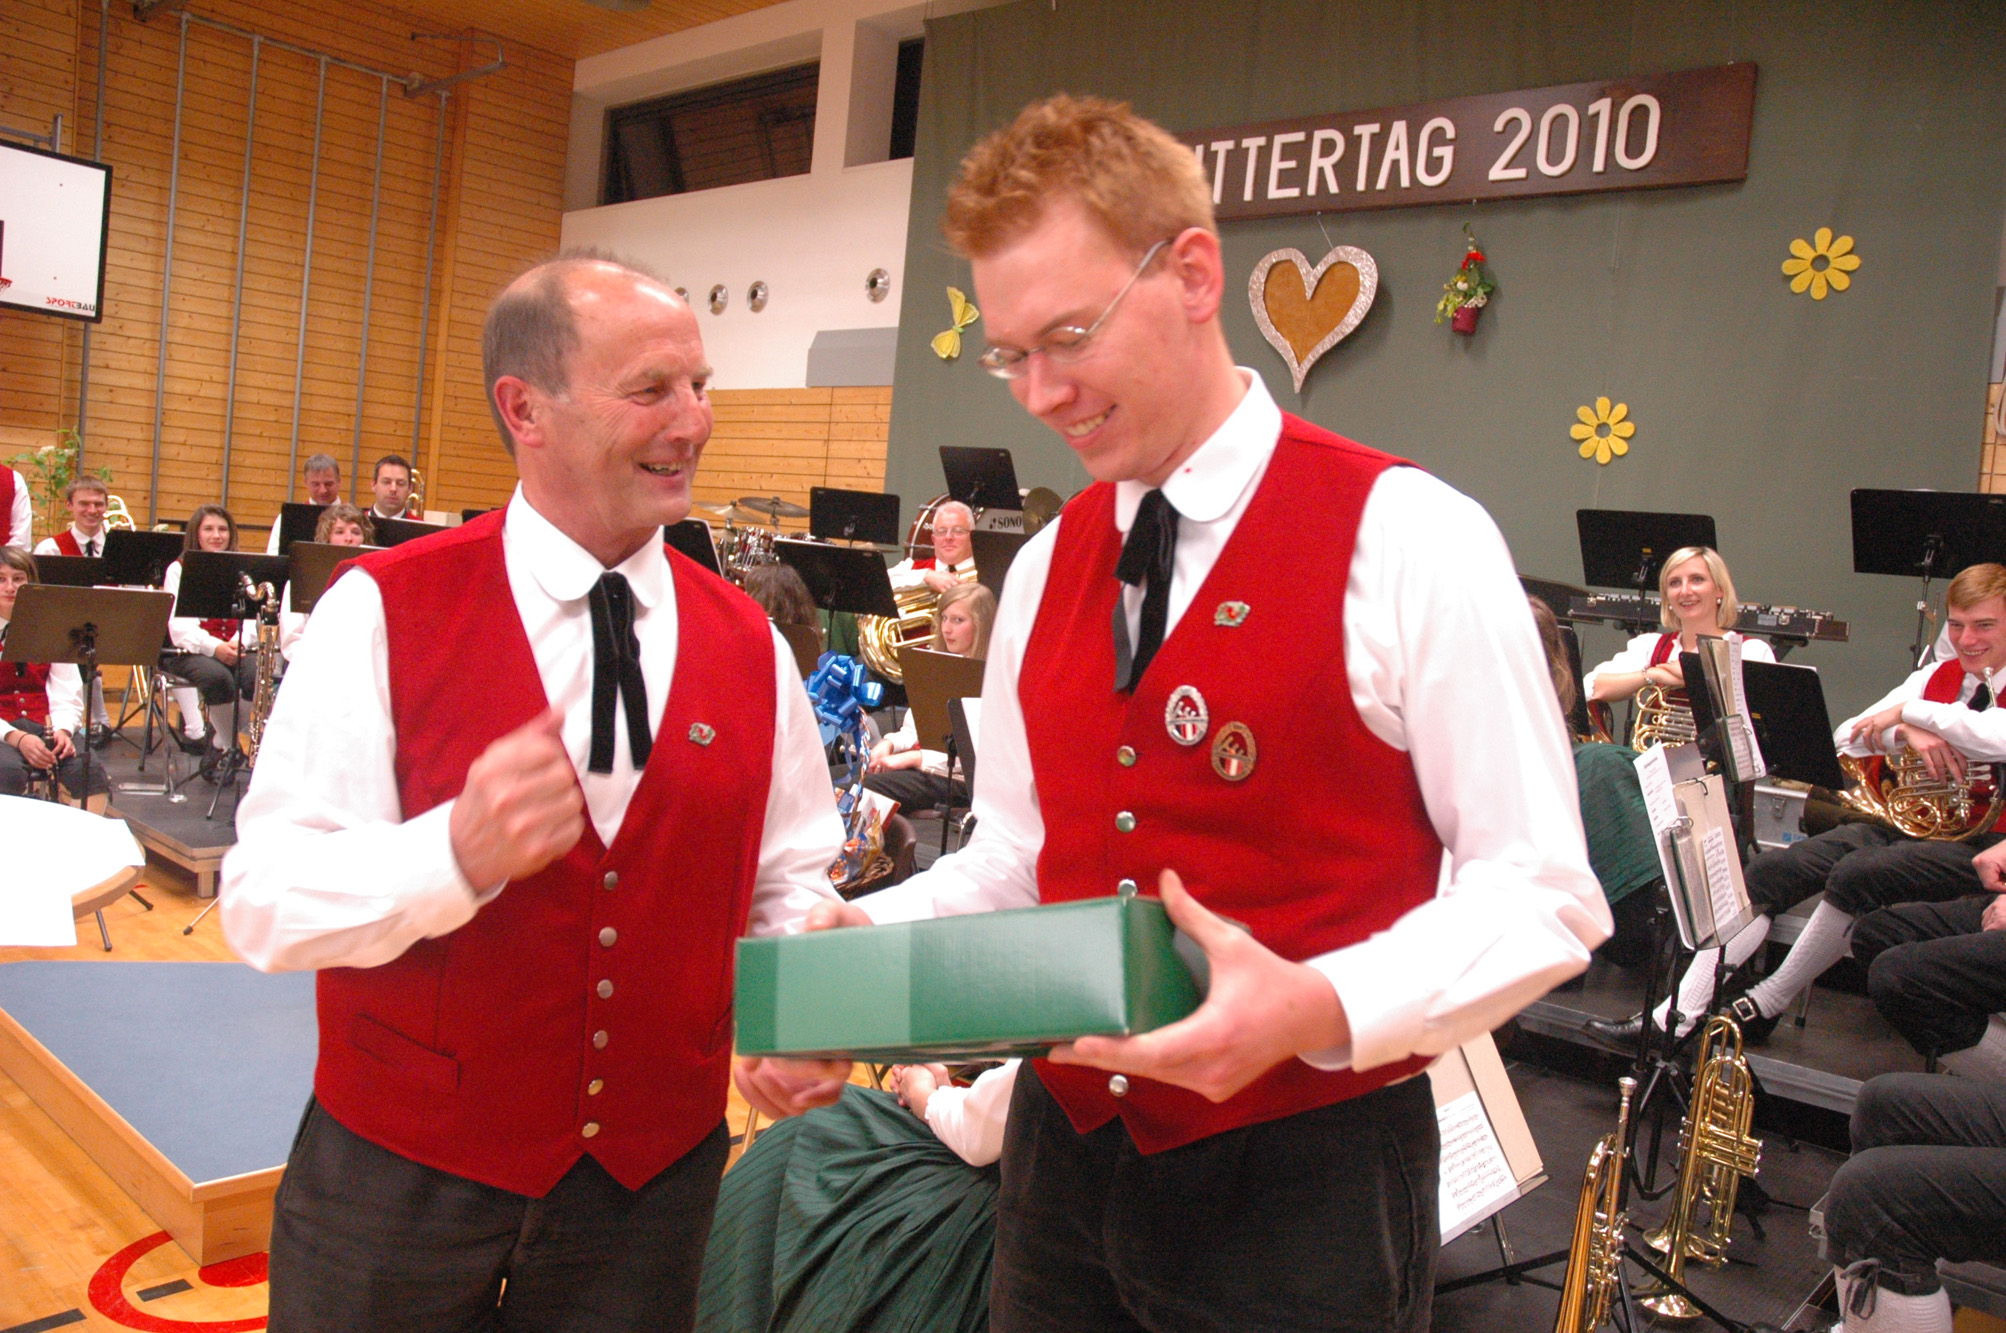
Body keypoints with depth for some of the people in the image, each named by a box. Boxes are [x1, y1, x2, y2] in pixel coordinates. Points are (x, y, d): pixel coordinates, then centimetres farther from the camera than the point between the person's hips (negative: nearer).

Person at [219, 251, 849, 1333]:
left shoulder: (748, 645, -1)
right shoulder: (381, 613, -12)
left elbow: (788, 883, 4)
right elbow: (263, 899, -17)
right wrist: (457, 852, -34)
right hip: (399, 1173, -2)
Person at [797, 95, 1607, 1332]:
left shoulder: (1410, 544, -13)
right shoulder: (1044, 568, 4)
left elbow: (1542, 895, -12)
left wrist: (1318, 1008, -26)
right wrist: (868, 937, -6)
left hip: (1304, 1177, -5)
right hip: (1066, 1152, 5)